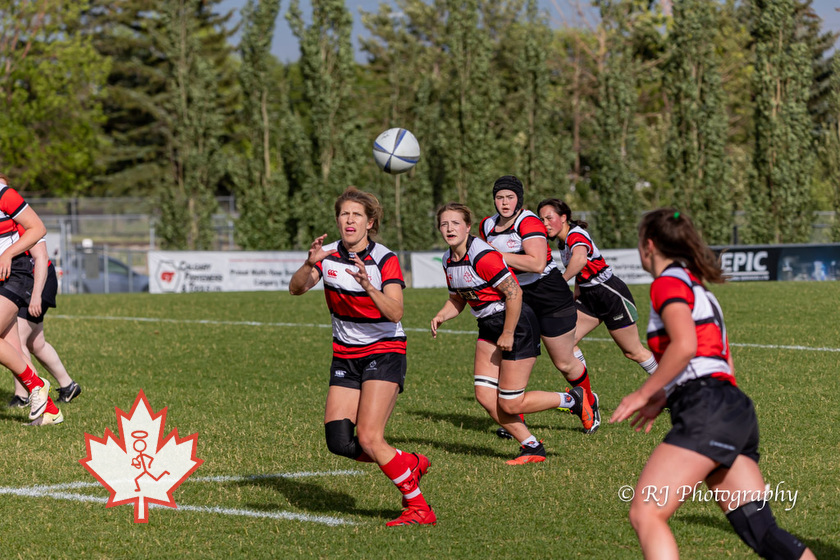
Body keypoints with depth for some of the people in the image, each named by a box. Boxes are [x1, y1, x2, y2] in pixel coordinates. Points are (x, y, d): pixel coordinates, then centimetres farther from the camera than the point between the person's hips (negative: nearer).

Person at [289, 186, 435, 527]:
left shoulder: (385, 260, -14)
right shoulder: (328, 255, 0)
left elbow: (395, 313, -25)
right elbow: (296, 288, -14)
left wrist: (368, 286, -41)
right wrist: (310, 264, -33)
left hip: (384, 352, -6)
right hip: (345, 356, 6)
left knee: (369, 438, -19)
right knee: (338, 442, -5)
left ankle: (419, 509, -7)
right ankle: (409, 464, 18)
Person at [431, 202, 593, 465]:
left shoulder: (482, 256, -23)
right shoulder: (448, 261, 5)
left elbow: (514, 293, -23)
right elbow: (457, 299, 18)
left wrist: (507, 335, -19)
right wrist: (441, 316, -2)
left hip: (517, 325, -9)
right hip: (489, 327, 9)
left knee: (510, 404, -6)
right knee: (485, 396, -1)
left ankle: (573, 399, 15)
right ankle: (532, 447, 12)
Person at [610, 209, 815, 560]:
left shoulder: (669, 283, -1)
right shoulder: (698, 288, 27)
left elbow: (685, 345, -18)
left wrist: (644, 394, -9)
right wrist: (664, 399, 26)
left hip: (707, 412, -9)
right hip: (735, 410, 10)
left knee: (644, 514, -13)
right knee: (760, 530, 2)